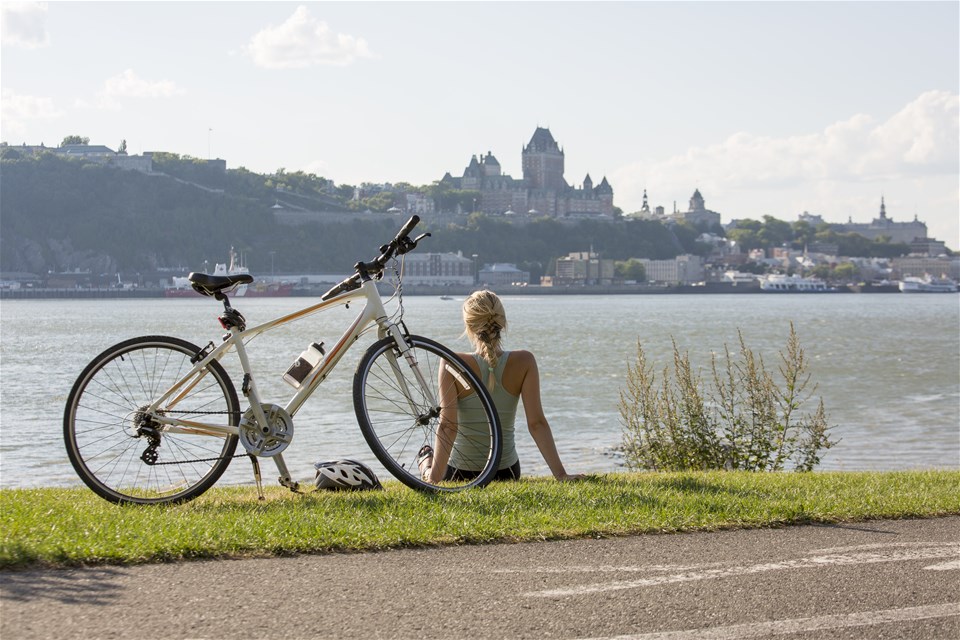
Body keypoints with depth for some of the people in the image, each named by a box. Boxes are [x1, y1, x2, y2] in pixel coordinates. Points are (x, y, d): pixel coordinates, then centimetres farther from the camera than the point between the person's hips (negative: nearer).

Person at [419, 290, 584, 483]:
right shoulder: (524, 363, -14)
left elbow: (448, 426, -23)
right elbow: (537, 423, -17)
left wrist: (434, 477, -18)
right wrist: (560, 474, -16)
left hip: (458, 474, -2)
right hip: (506, 473, 3)